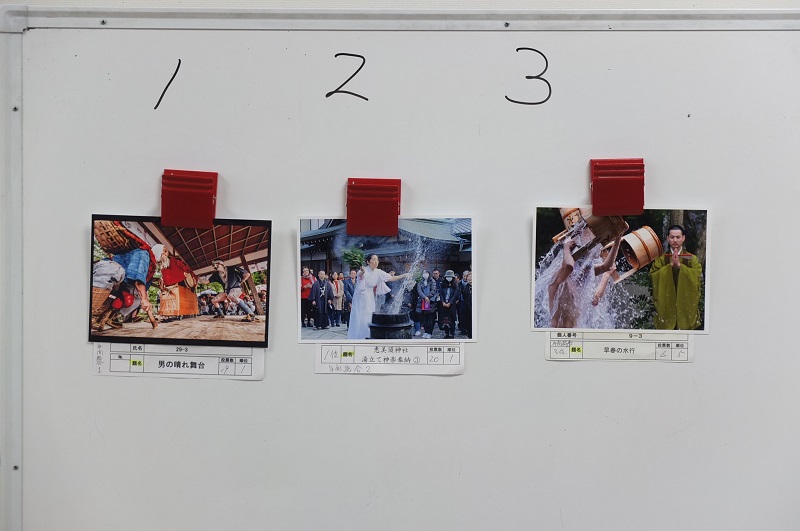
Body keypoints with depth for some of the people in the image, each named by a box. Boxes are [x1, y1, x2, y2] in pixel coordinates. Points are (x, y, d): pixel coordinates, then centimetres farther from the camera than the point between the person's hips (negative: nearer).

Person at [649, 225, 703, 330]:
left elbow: (697, 276, -11)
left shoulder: (692, 259, 5)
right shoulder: (661, 259, 7)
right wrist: (670, 265, -14)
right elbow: (653, 276, -8)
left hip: (686, 307, 0)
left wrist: (679, 265, -17)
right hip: (666, 306, 1)